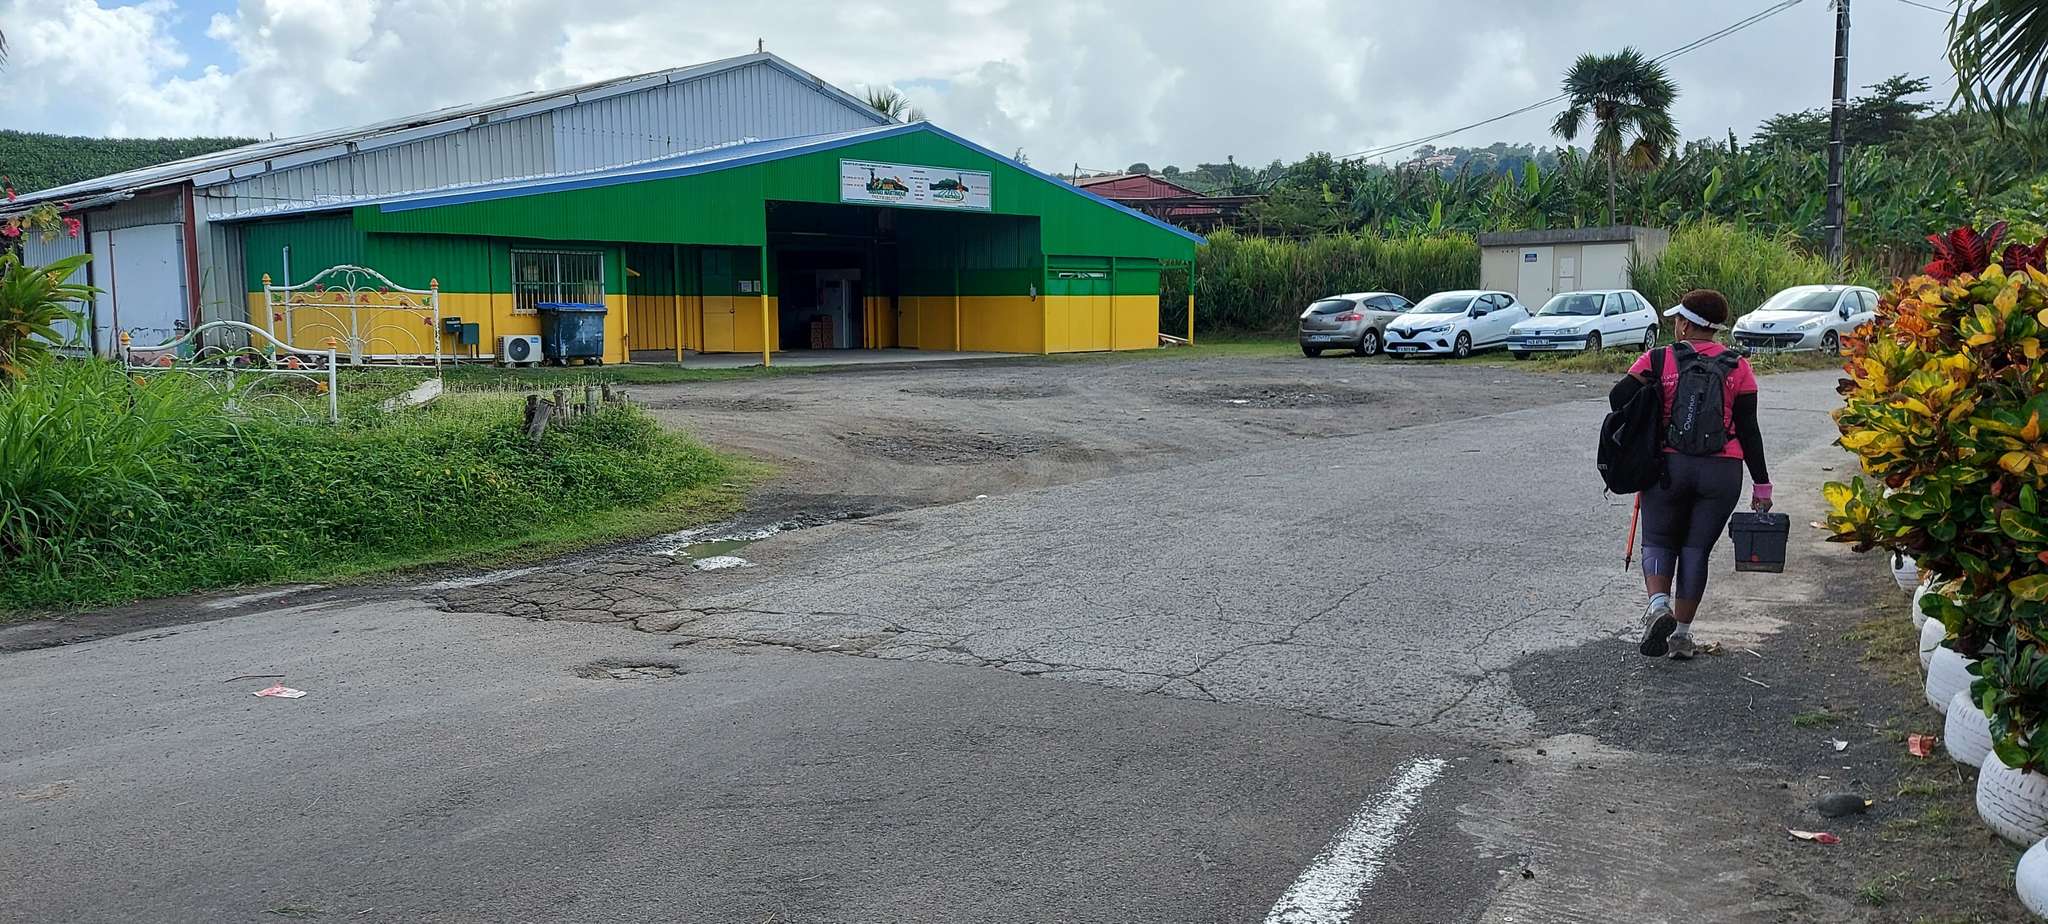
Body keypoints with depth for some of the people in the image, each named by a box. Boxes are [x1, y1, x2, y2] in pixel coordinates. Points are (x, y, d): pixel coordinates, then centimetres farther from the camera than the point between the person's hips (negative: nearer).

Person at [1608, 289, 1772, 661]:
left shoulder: (1658, 360, -2)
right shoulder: (1738, 368, 2)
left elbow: (1619, 397, -10)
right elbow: (1748, 429, 0)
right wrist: (1761, 484, 4)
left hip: (1667, 466, -1)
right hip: (1722, 472, 1)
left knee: (1658, 541, 12)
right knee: (1696, 550, 10)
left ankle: (1658, 604, -15)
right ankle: (1681, 634, 11)